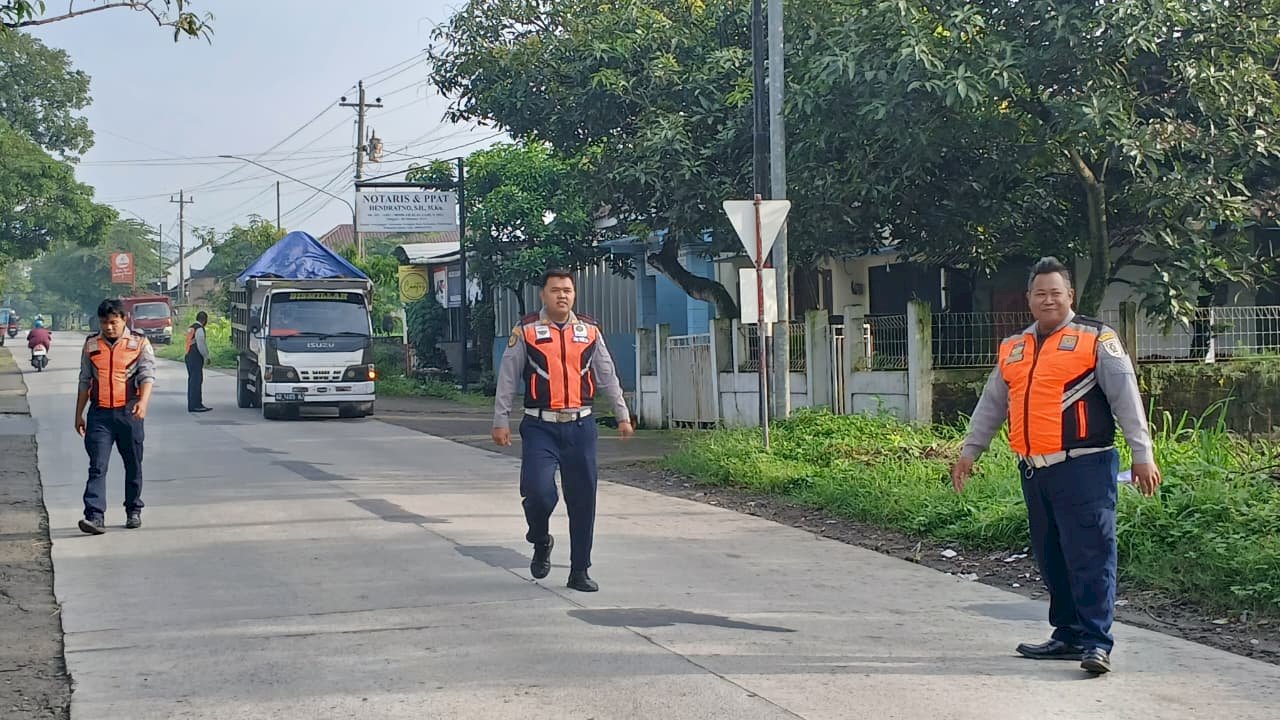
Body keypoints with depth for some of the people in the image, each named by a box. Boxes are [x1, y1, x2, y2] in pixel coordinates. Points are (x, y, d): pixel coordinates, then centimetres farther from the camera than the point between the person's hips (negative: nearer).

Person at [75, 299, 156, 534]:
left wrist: (143, 402, -25)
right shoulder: (91, 345, 10)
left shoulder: (139, 343, 1)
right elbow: (85, 381, 16)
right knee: (97, 466, -9)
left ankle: (134, 511, 24)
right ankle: (94, 516, -15)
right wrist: (79, 414, 15)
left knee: (133, 465, 10)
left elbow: (147, 376, -8)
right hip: (99, 412, 1)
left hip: (129, 412, -1)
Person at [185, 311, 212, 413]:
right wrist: (206, 356, -4)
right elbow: (201, 345, -17)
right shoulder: (199, 329, -12)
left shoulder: (190, 328, 15)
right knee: (197, 381, -8)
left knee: (192, 380, 12)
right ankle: (196, 405, -10)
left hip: (188, 356, 9)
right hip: (196, 358, -9)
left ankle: (191, 405, 15)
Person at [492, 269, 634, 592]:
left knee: (583, 499, 4)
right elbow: (507, 378, 3)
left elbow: (607, 375, 16)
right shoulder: (526, 331, 0)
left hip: (580, 427, 3)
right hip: (540, 428, -3)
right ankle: (541, 541, 16)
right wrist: (500, 421, 1)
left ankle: (579, 571, 16)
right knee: (538, 492, -17)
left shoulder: (589, 331, 9)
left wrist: (622, 415, 15)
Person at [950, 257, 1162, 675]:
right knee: (1050, 558, 11)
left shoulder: (1096, 340, 0)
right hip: (1034, 470, 6)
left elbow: (1126, 398, -4)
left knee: (1090, 555, -8)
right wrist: (969, 452, 22)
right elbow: (991, 405, 25)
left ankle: (1096, 642, -6)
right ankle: (1068, 636, 20)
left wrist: (1142, 455, -9)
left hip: (1084, 467, -6)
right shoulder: (1013, 350, 18)